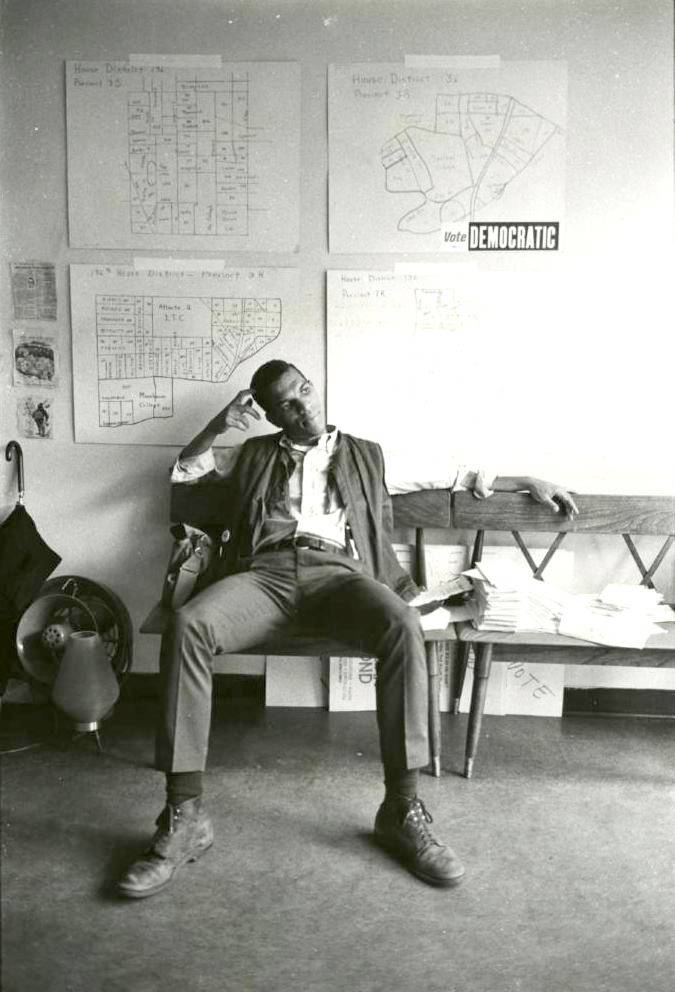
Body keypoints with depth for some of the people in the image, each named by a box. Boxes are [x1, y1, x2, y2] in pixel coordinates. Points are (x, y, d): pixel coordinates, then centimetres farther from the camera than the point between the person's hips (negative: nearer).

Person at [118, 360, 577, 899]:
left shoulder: (366, 455, 27)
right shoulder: (256, 454, 28)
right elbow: (184, 469, 26)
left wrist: (526, 481, 24)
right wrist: (217, 426, 8)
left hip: (336, 572, 0)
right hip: (264, 572, 0)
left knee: (404, 624, -35)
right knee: (186, 625, -32)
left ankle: (402, 809, -27)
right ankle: (185, 815, -29)